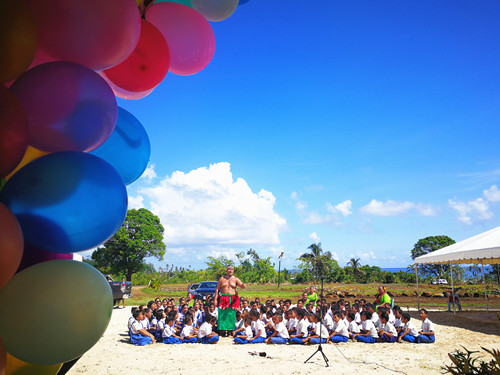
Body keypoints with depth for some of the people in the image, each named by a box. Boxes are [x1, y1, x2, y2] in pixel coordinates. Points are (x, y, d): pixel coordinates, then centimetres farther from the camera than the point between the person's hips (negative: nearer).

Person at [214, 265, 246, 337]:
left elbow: (243, 287, -7)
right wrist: (215, 299, 0)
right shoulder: (222, 279, 9)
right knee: (222, 315, -4)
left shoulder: (235, 279, 7)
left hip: (232, 300, 0)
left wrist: (243, 285, -32)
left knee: (231, 316, -2)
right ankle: (223, 330, 1)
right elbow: (217, 289, 9)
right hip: (223, 299, 0)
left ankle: (229, 330, 4)